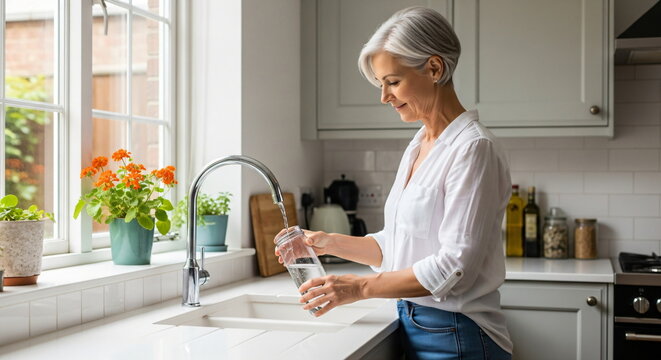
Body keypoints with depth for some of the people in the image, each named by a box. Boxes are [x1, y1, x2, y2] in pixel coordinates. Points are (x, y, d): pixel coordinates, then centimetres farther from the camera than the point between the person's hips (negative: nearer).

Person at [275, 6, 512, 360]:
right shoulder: (417, 147, 9)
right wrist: (331, 243, 2)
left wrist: (361, 287, -18)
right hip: (411, 327, 7)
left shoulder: (473, 148, -16)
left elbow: (454, 266, -21)